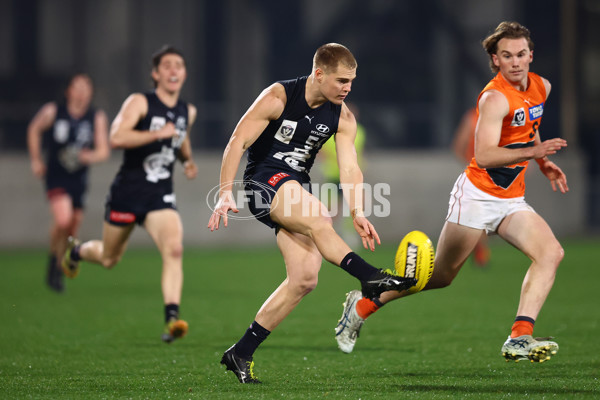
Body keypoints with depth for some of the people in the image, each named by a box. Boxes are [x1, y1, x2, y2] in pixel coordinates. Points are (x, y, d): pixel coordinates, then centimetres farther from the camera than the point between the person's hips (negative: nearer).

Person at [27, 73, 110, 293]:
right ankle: (53, 258, 4)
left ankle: (58, 272, 29)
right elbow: (34, 130, 12)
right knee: (62, 220, -23)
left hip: (78, 178, 3)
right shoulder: (52, 112, -7)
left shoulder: (97, 118, -3)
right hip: (56, 176, -3)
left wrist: (90, 156, -25)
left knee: (73, 226, 7)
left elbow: (103, 150, -3)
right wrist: (36, 160, 11)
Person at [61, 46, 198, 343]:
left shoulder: (188, 112, 9)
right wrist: (157, 133, -31)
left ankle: (172, 318, -28)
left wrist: (187, 160, 14)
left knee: (174, 249, -23)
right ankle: (76, 251, 50)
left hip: (161, 196, 3)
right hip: (127, 192, -3)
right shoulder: (139, 103, -10)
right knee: (109, 258, 14)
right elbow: (116, 138, -26)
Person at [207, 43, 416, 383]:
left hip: (297, 189, 6)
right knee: (318, 219, -35)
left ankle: (241, 353, -2)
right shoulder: (278, 97, -13)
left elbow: (350, 168, -4)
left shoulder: (342, 118, 2)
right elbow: (237, 143, -14)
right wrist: (226, 194, -24)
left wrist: (358, 214, -20)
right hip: (264, 182, -6)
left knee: (305, 279, -7)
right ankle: (371, 278, -42)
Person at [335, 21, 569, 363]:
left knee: (551, 252, -17)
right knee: (441, 274, 3)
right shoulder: (495, 98, -20)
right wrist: (532, 152, -42)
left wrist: (545, 164, 19)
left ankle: (519, 338, -24)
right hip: (478, 194, -7)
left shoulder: (542, 87, 6)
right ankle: (363, 304, 21)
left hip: (512, 200, 7)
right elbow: (484, 156, -33)